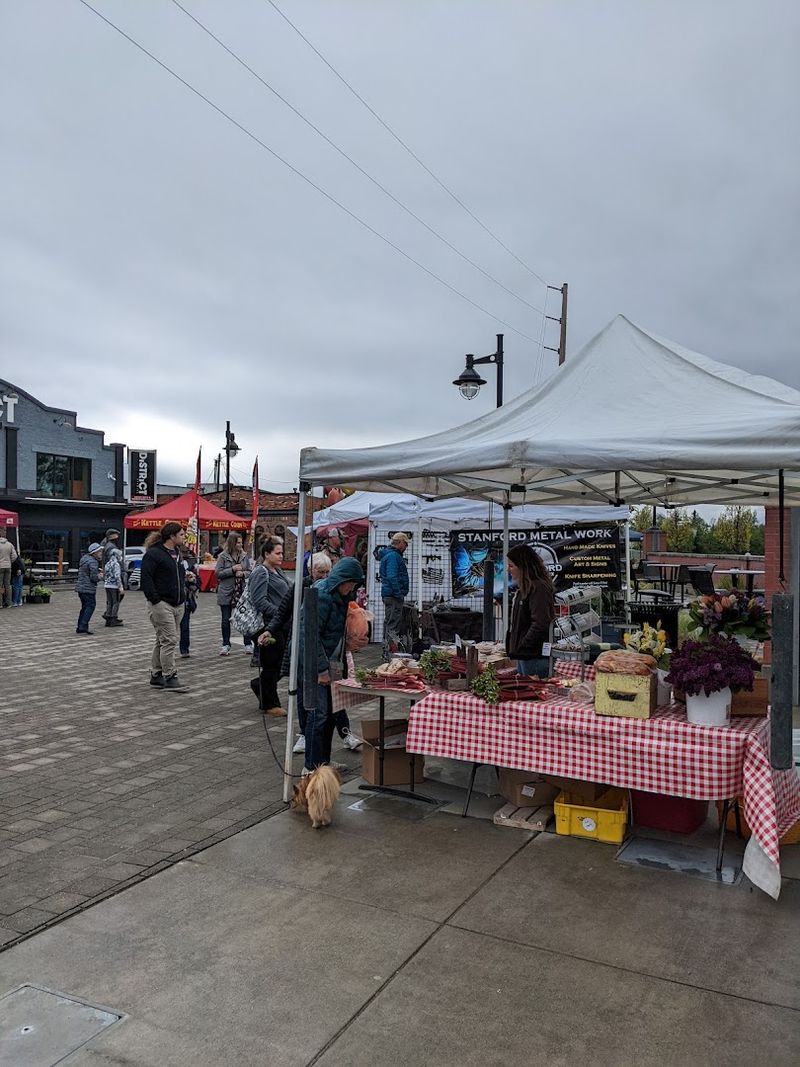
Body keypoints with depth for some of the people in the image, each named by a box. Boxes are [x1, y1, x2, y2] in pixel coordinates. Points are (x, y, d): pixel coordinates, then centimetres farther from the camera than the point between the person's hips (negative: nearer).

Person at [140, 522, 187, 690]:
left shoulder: (176, 553, 17)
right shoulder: (153, 554, -11)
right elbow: (146, 578, -16)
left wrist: (183, 593, 16)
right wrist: (155, 599, -19)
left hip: (177, 605, 9)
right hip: (161, 604, -9)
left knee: (163, 640, 14)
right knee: (169, 640, -10)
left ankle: (156, 675, 22)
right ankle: (169, 678, -6)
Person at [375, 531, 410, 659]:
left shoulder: (390, 554, 18)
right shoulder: (393, 555, -15)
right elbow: (392, 577, -23)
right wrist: (399, 594, -21)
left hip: (388, 594, 11)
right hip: (394, 595, -11)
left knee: (389, 622, 17)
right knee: (393, 624, -9)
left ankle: (387, 651, 25)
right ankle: (391, 652, -8)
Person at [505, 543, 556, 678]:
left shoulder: (538, 588, -15)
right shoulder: (523, 589, 16)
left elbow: (540, 624, -22)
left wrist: (521, 647, -15)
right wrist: (513, 646, 11)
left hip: (535, 658, -10)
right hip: (524, 655, 10)